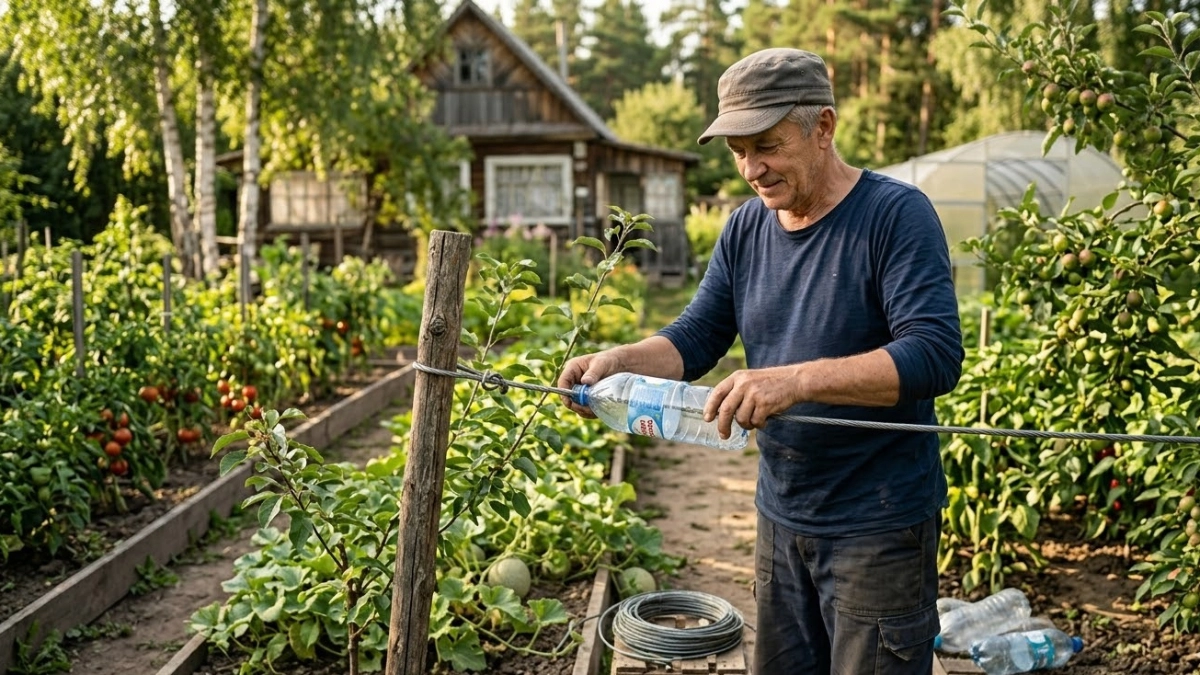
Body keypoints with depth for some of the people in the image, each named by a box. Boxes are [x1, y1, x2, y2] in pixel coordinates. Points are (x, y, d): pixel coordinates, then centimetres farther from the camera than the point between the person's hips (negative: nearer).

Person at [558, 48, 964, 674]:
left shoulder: (897, 215, -15)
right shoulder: (745, 228, 4)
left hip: (877, 526, -6)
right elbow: (696, 337, 5)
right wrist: (618, 360, -16)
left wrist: (795, 379, -36)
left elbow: (935, 356, -25)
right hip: (781, 516, 6)